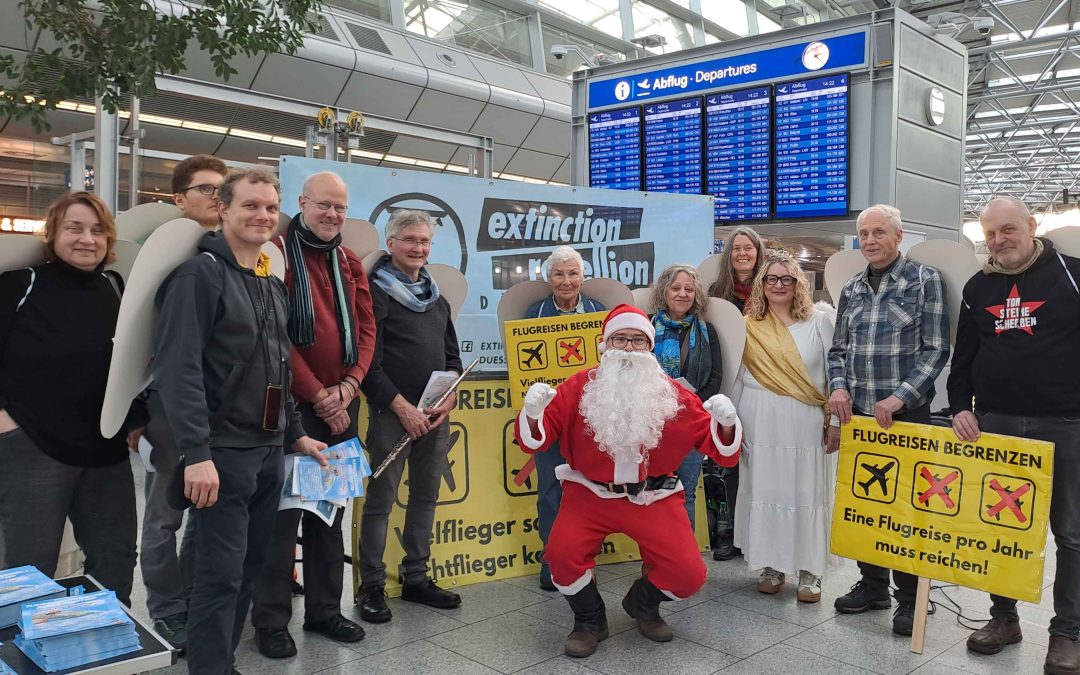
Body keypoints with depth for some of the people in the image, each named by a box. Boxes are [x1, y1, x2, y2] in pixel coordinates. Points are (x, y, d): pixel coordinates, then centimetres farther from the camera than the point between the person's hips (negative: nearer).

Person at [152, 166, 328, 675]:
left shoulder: (273, 286, 15)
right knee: (221, 574, -4)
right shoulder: (201, 274, -11)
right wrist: (196, 453, -25)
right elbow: (178, 368, -19)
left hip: (267, 451, 8)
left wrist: (295, 434, 19)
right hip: (222, 452, -8)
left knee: (249, 566, 14)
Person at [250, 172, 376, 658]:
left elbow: (365, 327, 9)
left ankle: (324, 609, 24)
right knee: (283, 510, -1)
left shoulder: (351, 263, 13)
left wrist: (348, 385, -6)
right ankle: (271, 621, 11)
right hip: (293, 404, -6)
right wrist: (317, 395, -14)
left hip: (341, 405, 6)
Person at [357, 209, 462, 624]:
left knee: (426, 495, 11)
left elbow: (451, 353, 18)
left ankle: (416, 578, 23)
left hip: (435, 414, 7)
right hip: (392, 411, -6)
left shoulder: (435, 296, 17)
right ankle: (372, 587, 8)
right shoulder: (376, 291, -4)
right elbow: (369, 360, -11)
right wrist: (401, 405, -15)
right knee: (381, 499, -2)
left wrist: (449, 397, 0)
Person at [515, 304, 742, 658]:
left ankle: (643, 603, 26)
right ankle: (590, 620, 7)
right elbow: (537, 439, -2)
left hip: (653, 498, 1)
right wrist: (532, 413, -24)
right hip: (590, 493, -1)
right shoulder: (579, 387, -5)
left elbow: (718, 447, 1)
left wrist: (726, 423, -21)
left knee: (690, 574, -13)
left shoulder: (672, 395, -2)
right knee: (562, 553, -27)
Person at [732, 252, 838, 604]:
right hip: (760, 422, 1)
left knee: (808, 493, 2)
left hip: (807, 422, -1)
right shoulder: (748, 326, 6)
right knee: (765, 490, 5)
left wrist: (836, 421, -3)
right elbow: (737, 377, 8)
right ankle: (770, 565, 17)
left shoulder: (819, 320, 3)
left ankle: (810, 571, 13)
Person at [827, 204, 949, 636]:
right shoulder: (851, 290, 11)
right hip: (859, 413, 5)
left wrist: (900, 396, -16)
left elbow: (936, 349, -8)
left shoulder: (924, 280, -3)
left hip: (906, 412, -5)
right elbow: (838, 349, 15)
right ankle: (872, 584, 26)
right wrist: (838, 387, -4)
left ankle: (910, 597, 15)